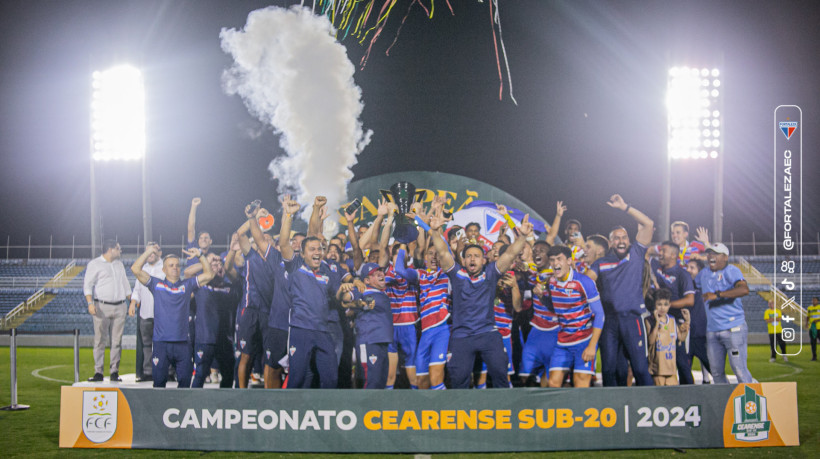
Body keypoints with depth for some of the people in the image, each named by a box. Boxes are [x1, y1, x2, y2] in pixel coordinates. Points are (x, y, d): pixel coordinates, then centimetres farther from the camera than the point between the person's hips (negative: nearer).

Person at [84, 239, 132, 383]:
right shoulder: (95, 264, 2)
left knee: (117, 341, 1)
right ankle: (98, 372, -4)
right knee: (100, 340, -5)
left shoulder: (119, 264, 20)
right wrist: (90, 303, -16)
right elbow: (87, 285, -3)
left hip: (120, 307, 5)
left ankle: (114, 372, 4)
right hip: (102, 307, -5)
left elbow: (125, 284, 26)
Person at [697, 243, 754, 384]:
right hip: (712, 330, 7)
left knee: (740, 370, -10)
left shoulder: (731, 271, -6)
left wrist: (717, 295, -28)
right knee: (717, 372, 8)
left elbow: (744, 290, -24)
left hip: (733, 329, -7)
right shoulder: (704, 273, 15)